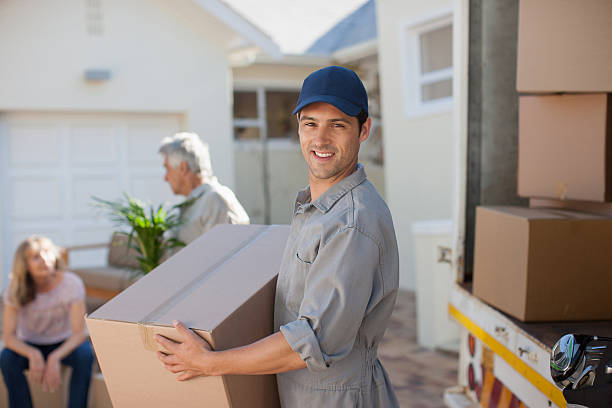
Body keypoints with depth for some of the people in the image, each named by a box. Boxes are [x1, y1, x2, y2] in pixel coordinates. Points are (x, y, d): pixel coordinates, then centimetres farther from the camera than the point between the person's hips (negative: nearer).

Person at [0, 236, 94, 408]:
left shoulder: (71, 283, -22)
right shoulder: (16, 289, -18)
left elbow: (80, 333, -22)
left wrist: (55, 358, -38)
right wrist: (33, 354, -38)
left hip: (65, 343, -1)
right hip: (30, 346, 1)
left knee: (85, 353, -32)